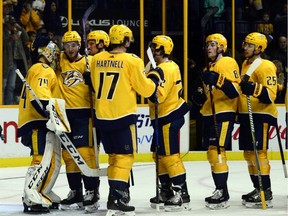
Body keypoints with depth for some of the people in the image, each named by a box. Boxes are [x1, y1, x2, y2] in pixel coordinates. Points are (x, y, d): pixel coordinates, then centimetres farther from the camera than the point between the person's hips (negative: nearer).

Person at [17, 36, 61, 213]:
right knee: (44, 159, -19)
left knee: (54, 161, 14)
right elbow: (39, 94, -24)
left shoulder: (47, 70, 26)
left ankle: (44, 194, 19)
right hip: (38, 124, -11)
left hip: (44, 123, 11)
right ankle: (31, 198, -25)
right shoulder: (43, 70, -9)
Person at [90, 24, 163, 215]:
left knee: (114, 156, 16)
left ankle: (121, 193, 19)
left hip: (102, 116, 5)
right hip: (123, 117, -5)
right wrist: (155, 77, 12)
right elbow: (145, 89, -6)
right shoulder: (132, 61, -10)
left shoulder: (97, 59, 4)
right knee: (124, 156, -1)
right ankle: (116, 197, -10)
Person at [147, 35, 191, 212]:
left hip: (168, 118, -11)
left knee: (170, 155, -8)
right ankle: (167, 192, 23)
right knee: (159, 155, 16)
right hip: (166, 116, 11)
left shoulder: (165, 69, -18)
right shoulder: (170, 66, 14)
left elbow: (158, 96, -27)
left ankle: (182, 195, -6)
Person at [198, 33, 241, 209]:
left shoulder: (228, 63, -9)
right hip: (210, 114, 10)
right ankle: (220, 191, 19)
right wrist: (202, 97, 10)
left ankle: (223, 194, -15)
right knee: (212, 152, 11)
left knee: (217, 150, -16)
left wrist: (219, 80, -32)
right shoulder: (210, 67, 20)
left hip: (224, 114, -10)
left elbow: (234, 91, -19)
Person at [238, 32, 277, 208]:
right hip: (246, 115, 10)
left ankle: (266, 193, -10)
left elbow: (270, 94, -20)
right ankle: (258, 189, 22)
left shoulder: (265, 66, -13)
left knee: (258, 152, -12)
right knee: (249, 153, 12)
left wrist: (254, 89, -35)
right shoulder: (245, 65, 16)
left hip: (261, 115, -10)